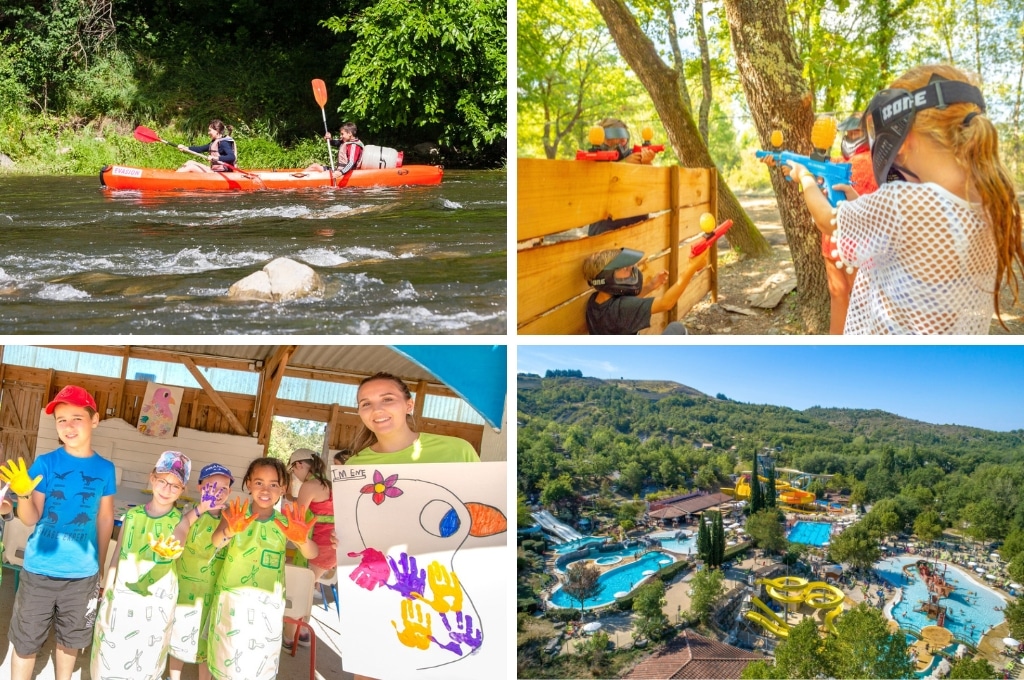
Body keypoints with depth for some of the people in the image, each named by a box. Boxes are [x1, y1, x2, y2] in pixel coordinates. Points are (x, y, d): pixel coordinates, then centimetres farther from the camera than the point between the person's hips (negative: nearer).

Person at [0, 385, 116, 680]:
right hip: (39, 570, -1)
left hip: (82, 573, 1)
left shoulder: (105, 468, -2)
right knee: (25, 642, 8)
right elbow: (31, 518, -8)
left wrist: (101, 567, 11)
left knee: (70, 640, 16)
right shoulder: (45, 463, -7)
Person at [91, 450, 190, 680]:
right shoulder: (133, 514, 1)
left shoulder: (180, 521, -5)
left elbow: (177, 548, -22)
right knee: (109, 658, 9)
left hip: (156, 602, -2)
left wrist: (168, 552, -44)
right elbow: (118, 556, 7)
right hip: (122, 597, 2)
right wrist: (107, 589, 7)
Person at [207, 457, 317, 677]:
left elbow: (311, 554, -15)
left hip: (267, 605, 1)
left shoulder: (285, 522, -2)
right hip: (233, 599, -1)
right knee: (229, 657, 8)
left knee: (260, 663, 8)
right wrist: (230, 531, -49)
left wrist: (303, 540, -39)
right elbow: (216, 542, -24)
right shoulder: (236, 513, -6)